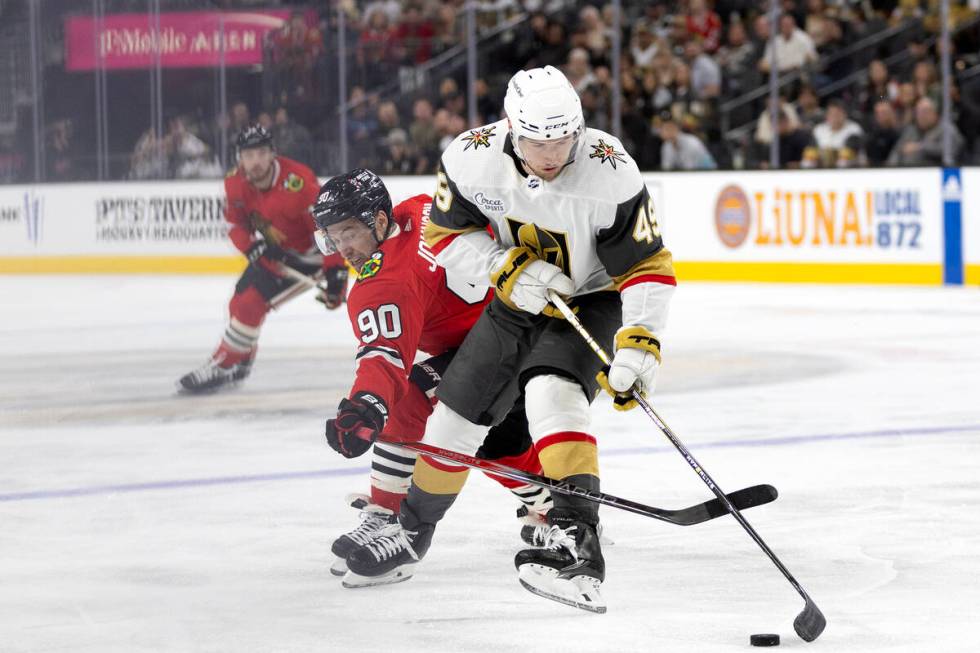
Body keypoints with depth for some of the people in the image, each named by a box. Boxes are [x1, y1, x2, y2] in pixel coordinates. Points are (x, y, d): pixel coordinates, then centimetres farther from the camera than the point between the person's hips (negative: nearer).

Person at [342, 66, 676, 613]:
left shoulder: (610, 173, -30)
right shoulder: (473, 158, -22)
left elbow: (648, 265, -23)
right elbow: (447, 232, -8)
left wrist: (640, 342, -35)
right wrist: (508, 268, -23)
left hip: (592, 301, -4)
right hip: (517, 302, 4)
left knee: (551, 393, -31)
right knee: (458, 413, 10)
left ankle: (577, 543, -41)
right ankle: (415, 527, 36)